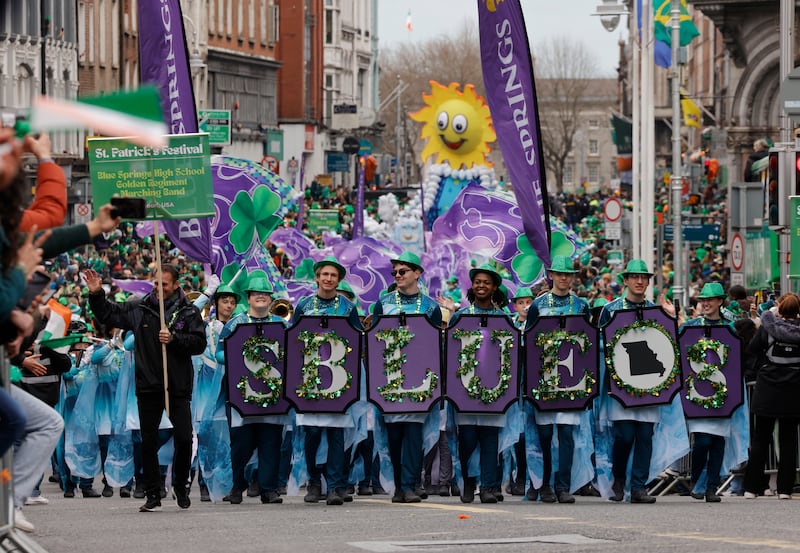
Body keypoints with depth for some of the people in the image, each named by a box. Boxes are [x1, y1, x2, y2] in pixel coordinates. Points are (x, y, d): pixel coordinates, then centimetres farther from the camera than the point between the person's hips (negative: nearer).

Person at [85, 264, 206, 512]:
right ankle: (153, 495, 10)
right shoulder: (139, 309, 7)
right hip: (148, 387, 2)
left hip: (178, 388, -2)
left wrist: (173, 339, -16)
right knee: (149, 442, 3)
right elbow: (107, 315, 14)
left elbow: (199, 343, -5)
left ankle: (181, 486, 20)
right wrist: (97, 295, 0)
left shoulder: (189, 312, 2)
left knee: (184, 439, -2)